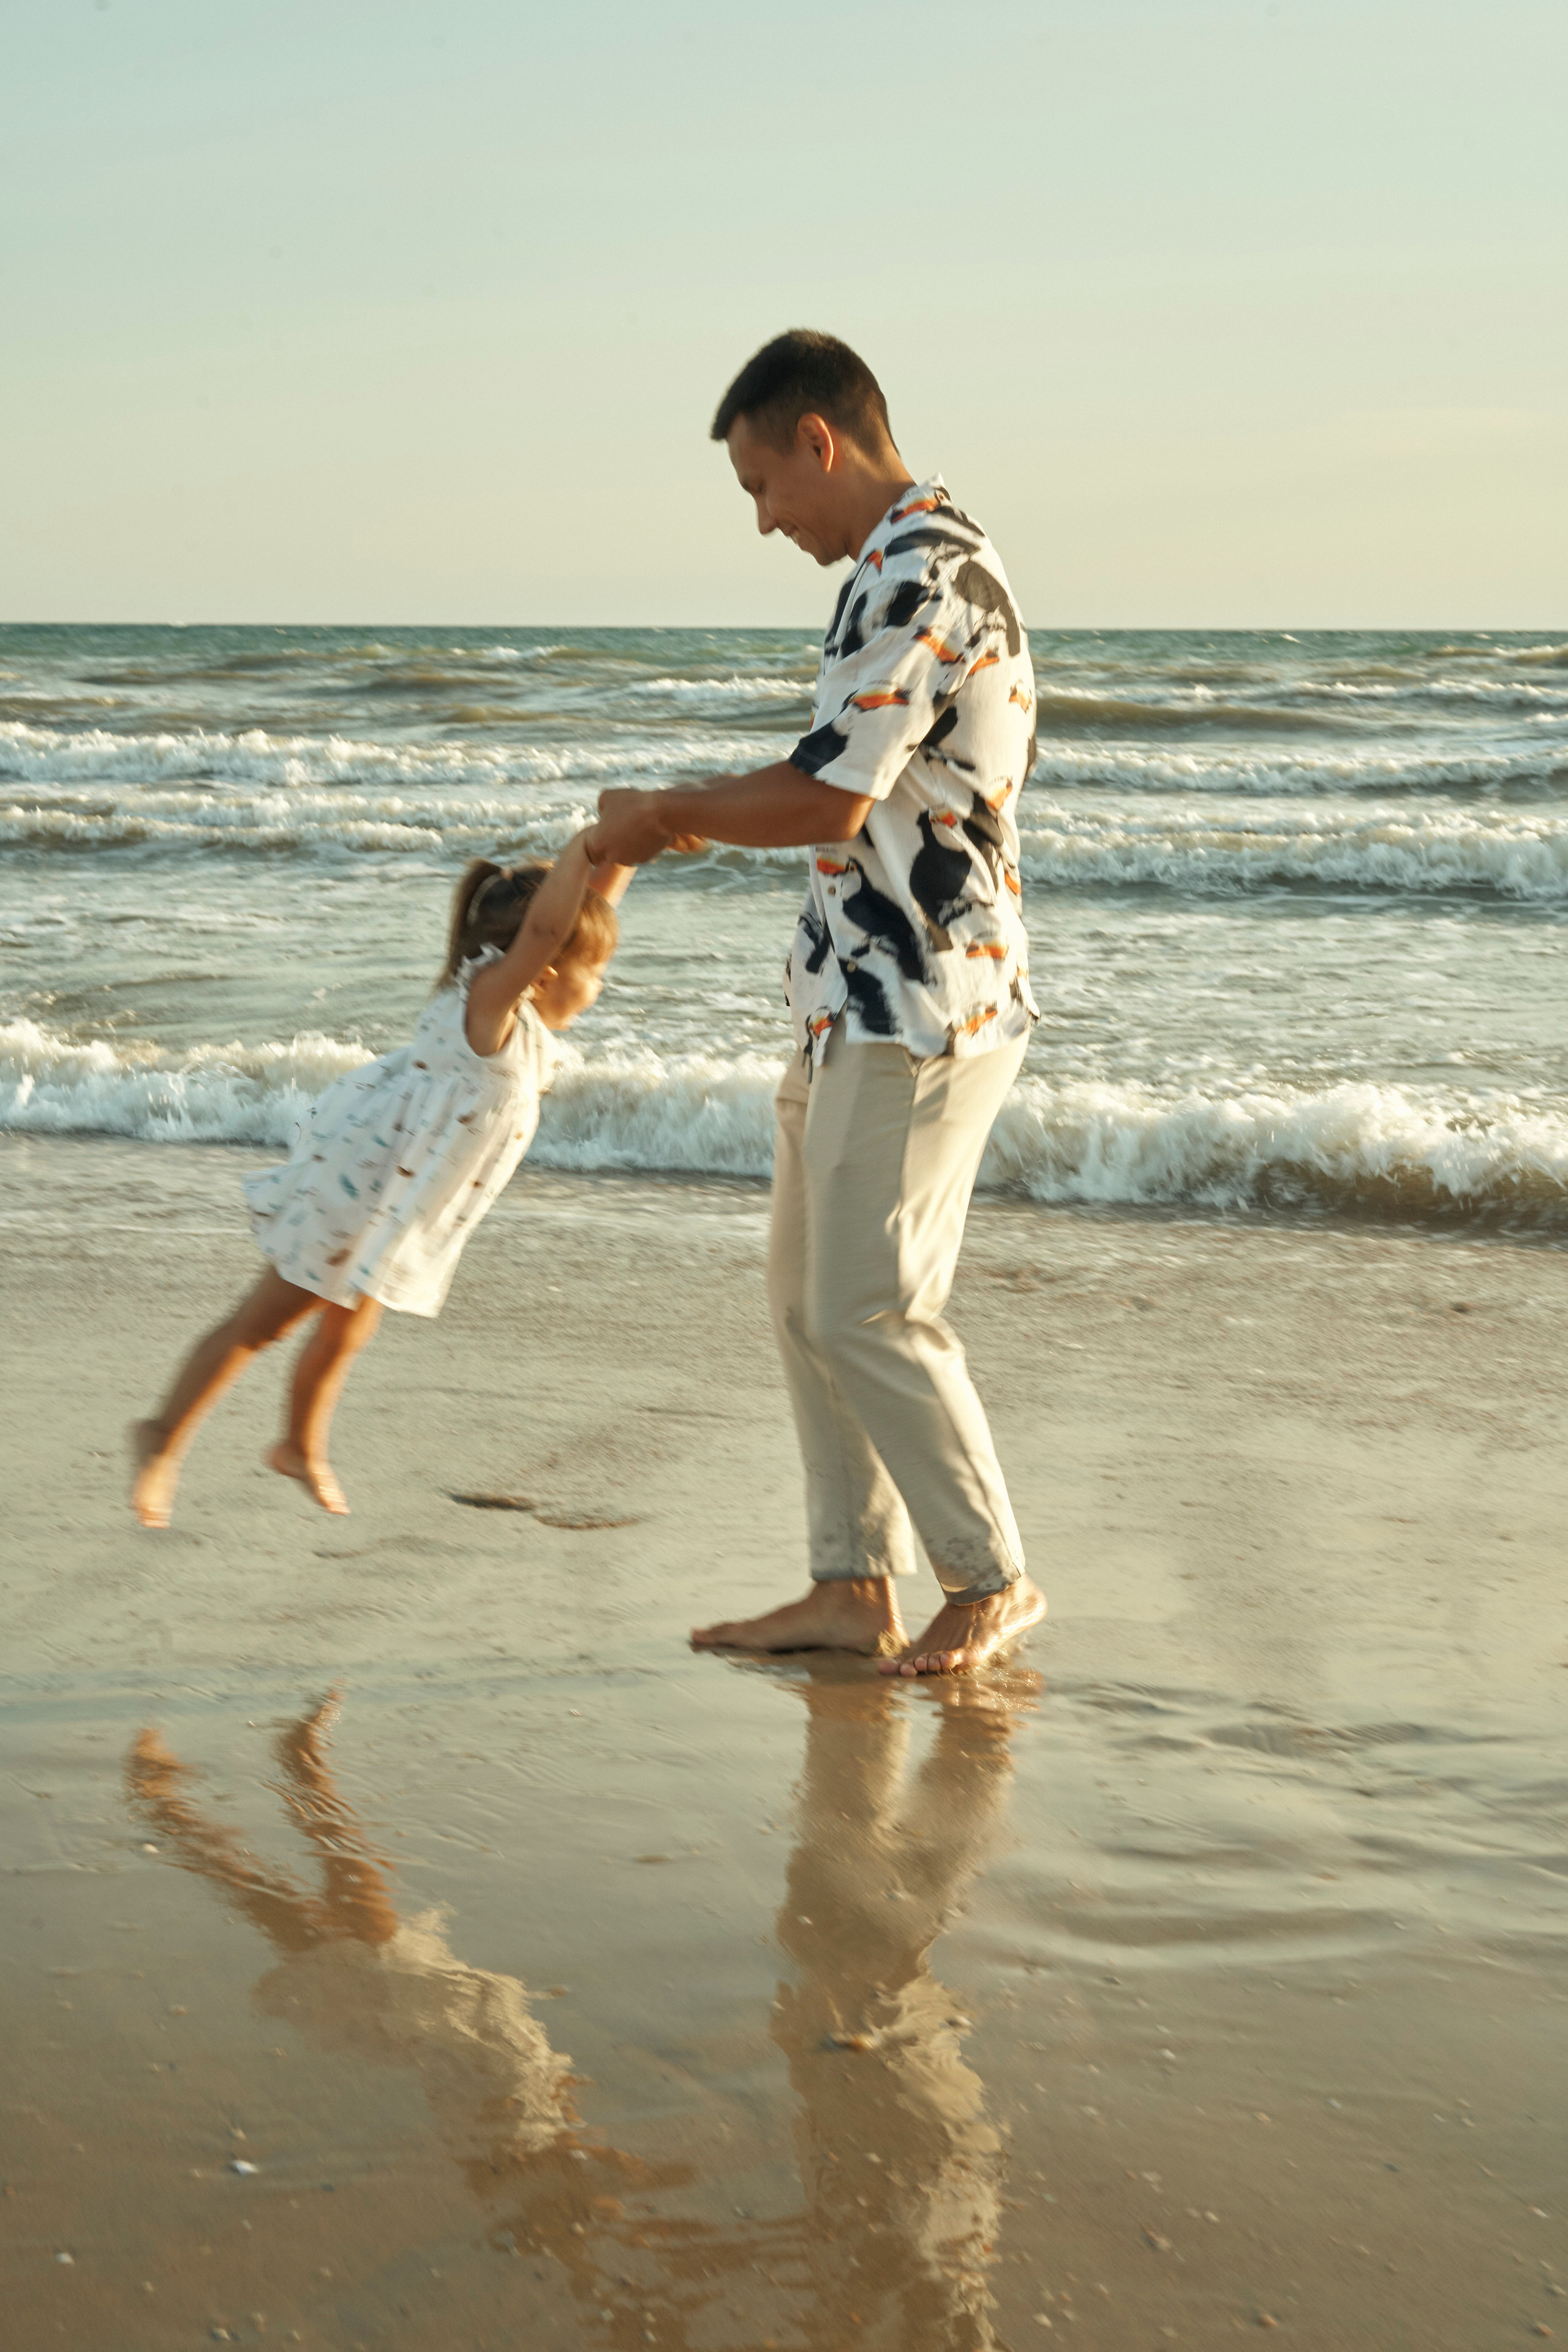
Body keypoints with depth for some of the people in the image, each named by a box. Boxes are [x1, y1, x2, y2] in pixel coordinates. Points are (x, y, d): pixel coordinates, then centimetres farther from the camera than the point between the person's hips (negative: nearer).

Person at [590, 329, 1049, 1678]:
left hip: (923, 1007, -11)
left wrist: (669, 814, -4)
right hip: (863, 1001, 11)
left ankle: (992, 1580, 7)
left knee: (870, 1310, -6)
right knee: (810, 1296, 11)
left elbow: (827, 804, -19)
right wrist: (695, 815, 17)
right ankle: (854, 1589, 17)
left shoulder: (918, 576, -17)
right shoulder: (930, 561, 16)